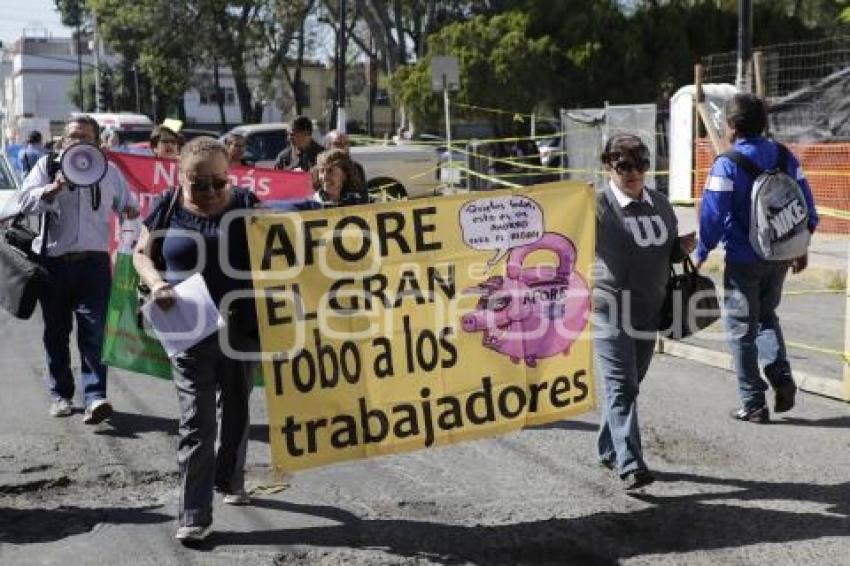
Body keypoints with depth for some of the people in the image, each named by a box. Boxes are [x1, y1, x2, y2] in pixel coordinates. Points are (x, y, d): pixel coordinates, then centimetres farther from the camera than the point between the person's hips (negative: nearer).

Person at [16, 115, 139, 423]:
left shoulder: (109, 171, 14)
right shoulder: (47, 165, 8)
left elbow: (129, 206, 22)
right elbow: (25, 201, -4)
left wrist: (132, 212, -1)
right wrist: (56, 187, -19)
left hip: (93, 262, 0)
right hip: (53, 261, 0)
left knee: (94, 332, -12)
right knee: (56, 333, 8)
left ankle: (95, 397, -15)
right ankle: (61, 394, 19)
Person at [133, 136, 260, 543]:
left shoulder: (245, 204, -1)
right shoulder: (170, 208, -2)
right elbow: (142, 253, 8)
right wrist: (156, 284, -13)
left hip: (241, 327, 2)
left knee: (237, 411, 17)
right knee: (197, 422, -4)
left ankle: (230, 480, 39)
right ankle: (194, 514, 0)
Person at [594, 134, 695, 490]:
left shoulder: (660, 204, 12)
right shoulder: (597, 205, -8)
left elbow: (669, 254, 22)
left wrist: (684, 247, 1)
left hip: (649, 310, 6)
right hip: (609, 310, -6)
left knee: (629, 385, 15)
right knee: (621, 387, -11)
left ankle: (609, 450, 30)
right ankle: (630, 465, -13)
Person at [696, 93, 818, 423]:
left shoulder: (726, 165, -14)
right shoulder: (784, 157, 4)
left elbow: (713, 215, -17)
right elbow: (806, 204, 7)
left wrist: (701, 254, -5)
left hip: (743, 261, -5)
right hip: (780, 256, 6)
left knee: (742, 329, 6)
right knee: (767, 317, 24)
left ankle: (753, 405, 10)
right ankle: (782, 379, 6)